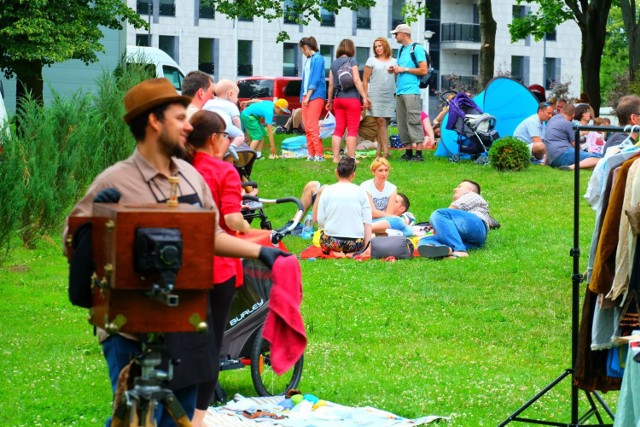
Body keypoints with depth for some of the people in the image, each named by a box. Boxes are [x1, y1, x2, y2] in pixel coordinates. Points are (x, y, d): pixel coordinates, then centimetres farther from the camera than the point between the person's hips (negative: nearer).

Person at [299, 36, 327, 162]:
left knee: (312, 125, -15)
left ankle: (319, 154, -16)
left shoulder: (318, 58, -8)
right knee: (307, 126, 6)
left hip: (315, 95, -9)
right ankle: (311, 153, 9)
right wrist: (304, 96, 9)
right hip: (306, 95, 9)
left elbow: (316, 79, -14)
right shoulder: (308, 60, 17)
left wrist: (308, 96, -16)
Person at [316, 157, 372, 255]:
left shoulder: (327, 191, 1)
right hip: (356, 243, 0)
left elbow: (320, 220, 0)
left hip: (331, 241, 0)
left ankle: (333, 252, 0)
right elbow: (367, 222, 0)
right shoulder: (361, 192, 2)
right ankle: (350, 254, 0)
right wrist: (367, 247, 2)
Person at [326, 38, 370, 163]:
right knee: (352, 129, -3)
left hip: (338, 99, 6)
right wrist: (364, 97, -12)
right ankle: (351, 158, -6)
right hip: (351, 98, -6)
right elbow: (356, 81, -13)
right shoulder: (351, 61, -6)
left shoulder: (334, 64, 10)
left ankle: (336, 157, 4)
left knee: (338, 129, 8)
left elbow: (331, 84, 11)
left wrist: (329, 100, 19)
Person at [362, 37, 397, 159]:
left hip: (390, 97, 3)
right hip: (376, 96, -3)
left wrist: (397, 96, 11)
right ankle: (386, 151, -13)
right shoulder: (372, 60, 6)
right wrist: (365, 96, -5)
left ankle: (379, 151, 4)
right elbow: (365, 79, 3)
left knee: (385, 124, 0)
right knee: (381, 122, -9)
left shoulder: (393, 61, 14)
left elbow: (397, 79, 18)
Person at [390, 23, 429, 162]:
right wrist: (395, 70, 8)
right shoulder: (401, 50, 20)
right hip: (400, 91, 9)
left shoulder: (417, 49, -5)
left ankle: (419, 153, -13)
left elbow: (424, 70, -10)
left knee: (414, 121, -12)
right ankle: (408, 152, 11)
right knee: (402, 123, 6)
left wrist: (404, 69, -10)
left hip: (411, 90, -9)